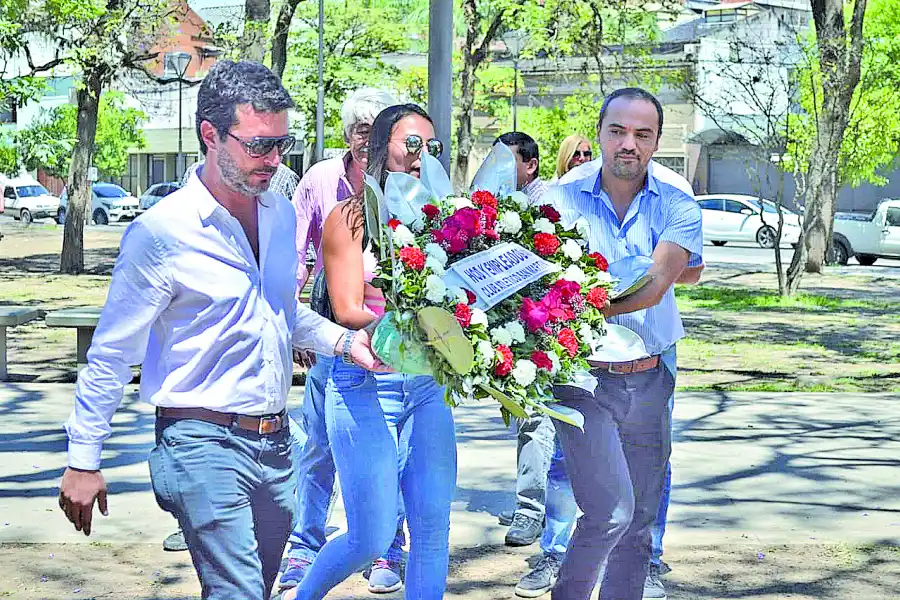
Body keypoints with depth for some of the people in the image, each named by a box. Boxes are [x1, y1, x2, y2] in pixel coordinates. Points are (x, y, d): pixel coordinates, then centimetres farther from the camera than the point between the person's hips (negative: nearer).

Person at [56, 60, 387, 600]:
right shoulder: (162, 231, -14)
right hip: (204, 442, -7)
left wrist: (342, 340, 5)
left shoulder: (281, 213, 7)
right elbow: (112, 353, -8)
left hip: (275, 441, 7)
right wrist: (83, 462, -6)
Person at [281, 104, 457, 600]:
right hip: (365, 386, -4)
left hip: (427, 386, 4)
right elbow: (349, 312, -10)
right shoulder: (350, 218, -2)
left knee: (433, 529, 1)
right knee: (371, 539, -1)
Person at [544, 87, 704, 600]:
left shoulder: (678, 209, 0)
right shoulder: (562, 202, -1)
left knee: (639, 521, 11)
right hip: (582, 379, -3)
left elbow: (653, 287, -16)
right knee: (610, 512, -16)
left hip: (650, 382, 3)